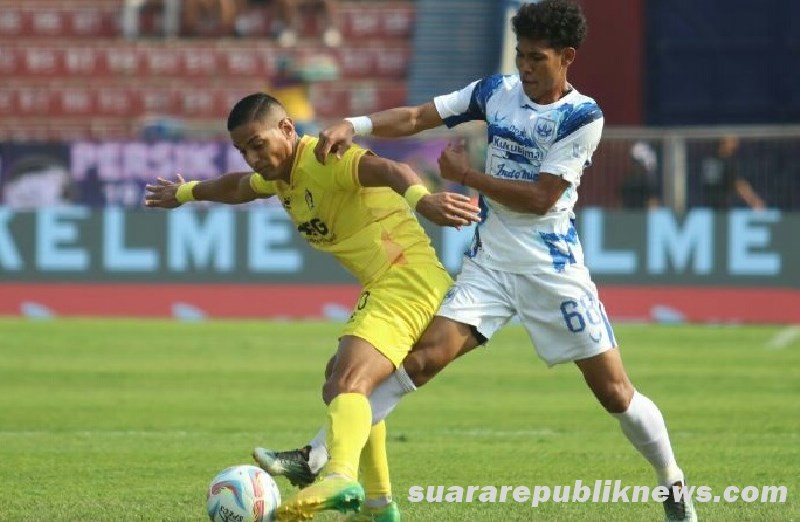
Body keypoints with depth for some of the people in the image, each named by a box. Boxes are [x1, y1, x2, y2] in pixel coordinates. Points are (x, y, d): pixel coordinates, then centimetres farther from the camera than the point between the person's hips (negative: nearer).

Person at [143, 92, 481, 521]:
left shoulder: (324, 161, -14)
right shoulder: (280, 175, 17)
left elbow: (385, 170, -34)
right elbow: (237, 187, 41)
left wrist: (419, 198, -55)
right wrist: (187, 192, 59)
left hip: (407, 280, -11)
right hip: (382, 288, 11)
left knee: (348, 381, -29)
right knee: (340, 386, 24)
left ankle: (340, 479, -53)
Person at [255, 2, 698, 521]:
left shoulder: (583, 117, -11)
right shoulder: (496, 91, 3)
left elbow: (541, 198, -16)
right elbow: (415, 118, 2)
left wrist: (466, 175, -11)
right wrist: (355, 125, -15)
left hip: (553, 267, -3)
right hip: (490, 263, 3)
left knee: (614, 390, -2)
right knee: (424, 355, -12)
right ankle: (317, 458, -13)